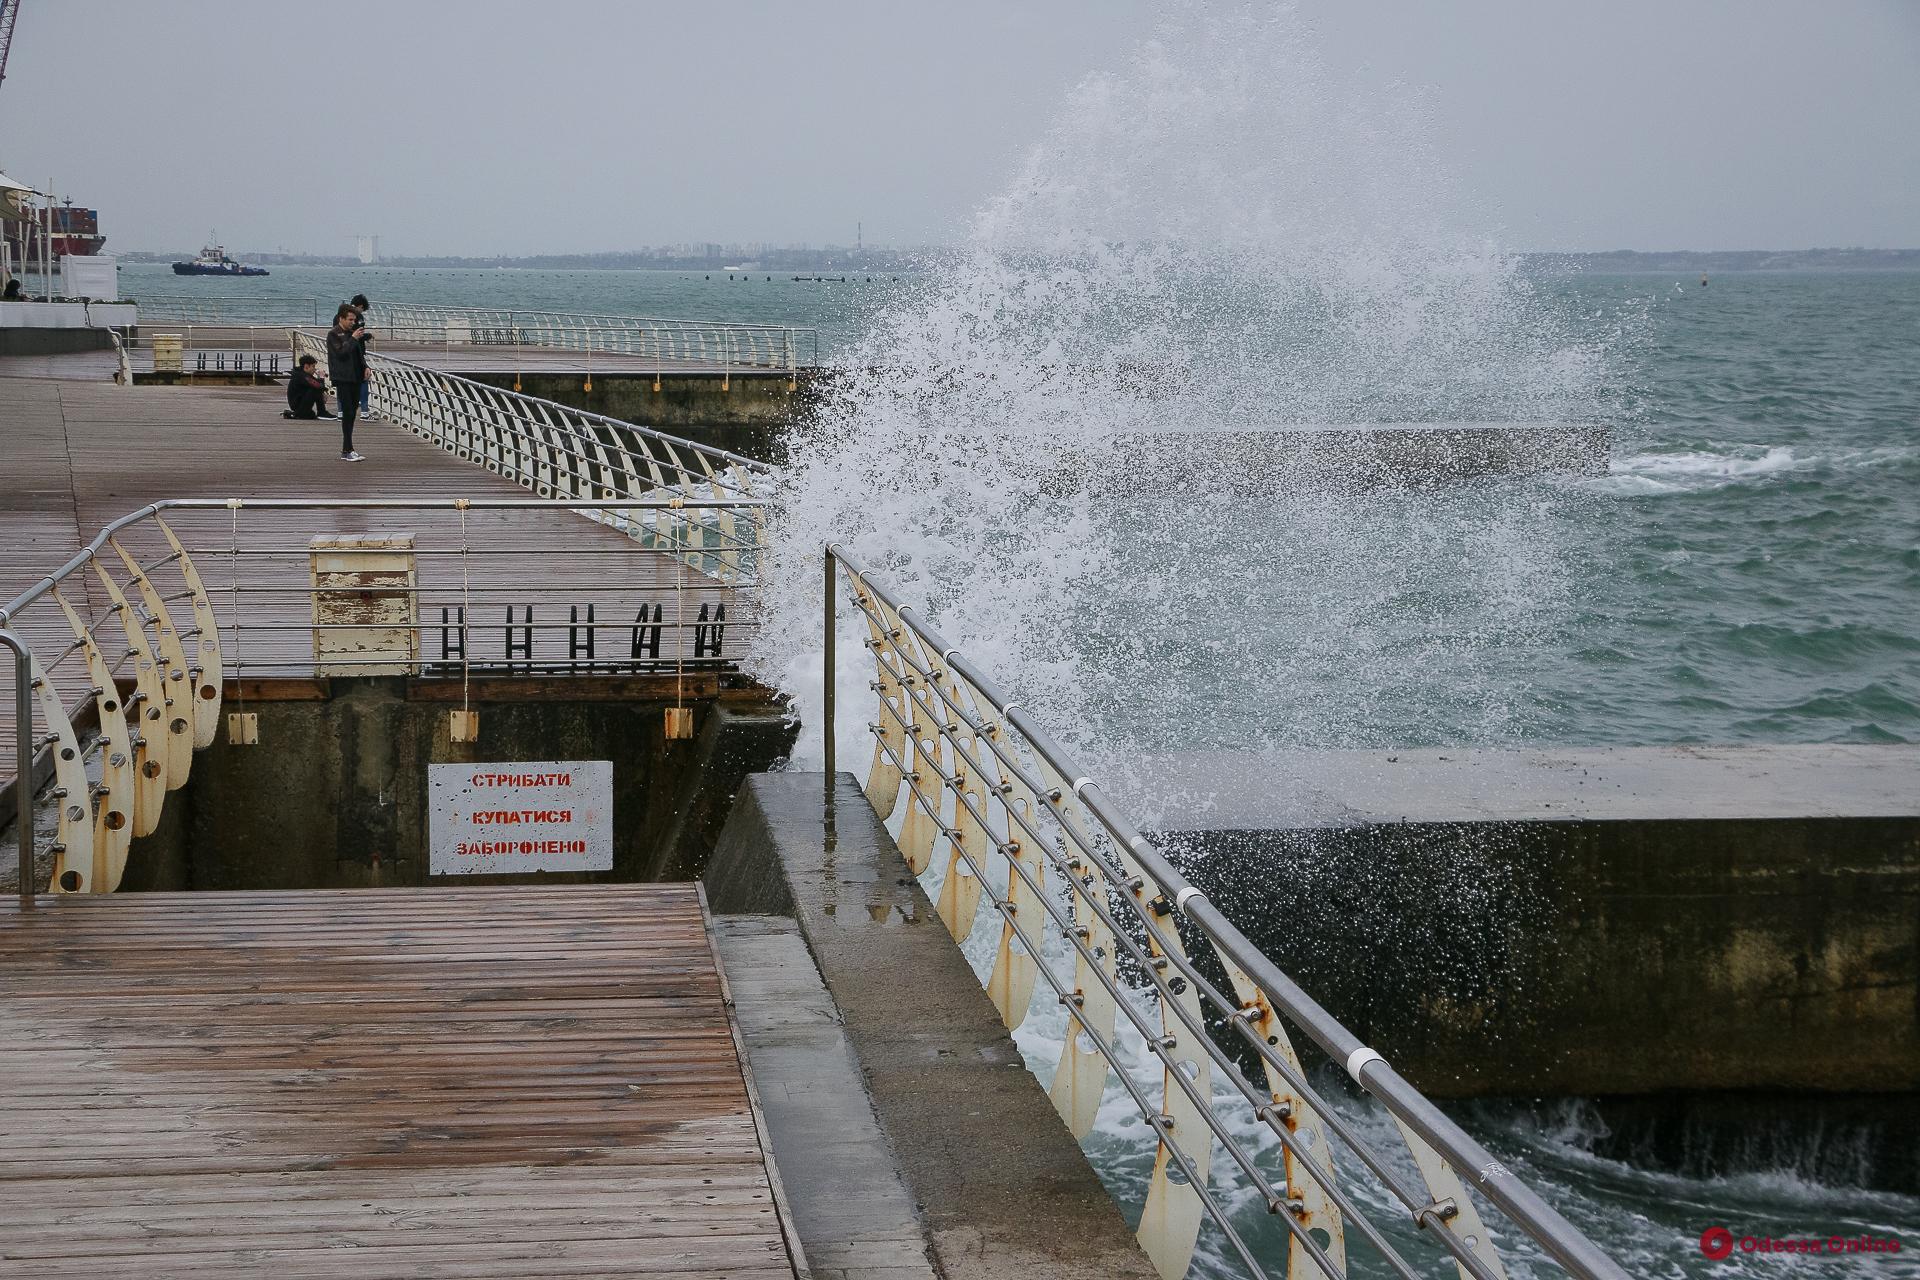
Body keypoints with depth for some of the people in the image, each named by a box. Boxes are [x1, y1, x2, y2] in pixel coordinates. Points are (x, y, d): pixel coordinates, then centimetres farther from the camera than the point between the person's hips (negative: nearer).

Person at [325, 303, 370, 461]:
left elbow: (360, 353, 23)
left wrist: (365, 366, 7)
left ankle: (346, 449, 15)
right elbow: (340, 353, -20)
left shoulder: (353, 332, 15)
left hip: (355, 377, 8)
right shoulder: (333, 334, -7)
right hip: (342, 379, -8)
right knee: (348, 413, -12)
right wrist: (353, 339, -18)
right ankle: (347, 450, -11)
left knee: (352, 412, 9)